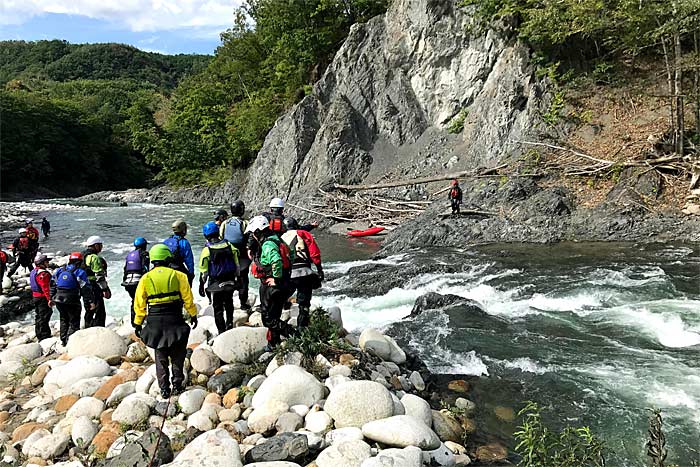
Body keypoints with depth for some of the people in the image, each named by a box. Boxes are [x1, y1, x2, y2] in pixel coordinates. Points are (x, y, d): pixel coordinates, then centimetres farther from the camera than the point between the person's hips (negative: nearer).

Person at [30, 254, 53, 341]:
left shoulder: (34, 271, 12)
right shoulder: (43, 274, -21)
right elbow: (45, 288, -26)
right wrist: (49, 299, -28)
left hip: (35, 297, 11)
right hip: (43, 298, -11)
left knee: (38, 317, 17)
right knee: (44, 317, -5)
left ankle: (39, 336, 28)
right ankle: (44, 336, -2)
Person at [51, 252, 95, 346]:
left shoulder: (59, 271, 8)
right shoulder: (80, 273, -9)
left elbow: (52, 285, 13)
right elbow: (86, 289, -11)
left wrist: (51, 298, 21)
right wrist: (91, 301, -8)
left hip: (58, 300, 6)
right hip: (72, 302, -6)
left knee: (64, 320, 22)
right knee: (74, 322, 3)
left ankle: (63, 340, 28)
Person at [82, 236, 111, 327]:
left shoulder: (84, 256, 17)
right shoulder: (94, 258, -15)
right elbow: (99, 276, -19)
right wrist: (105, 289, -16)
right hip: (94, 289, -10)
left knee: (89, 312, 20)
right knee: (100, 313, -9)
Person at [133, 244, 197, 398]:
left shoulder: (145, 279, 2)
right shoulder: (178, 275, -2)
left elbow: (139, 304, 4)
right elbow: (187, 298, -1)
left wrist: (138, 323, 13)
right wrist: (193, 315, 11)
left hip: (154, 321, 2)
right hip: (174, 319, -1)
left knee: (160, 356, 13)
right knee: (177, 354, 14)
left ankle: (164, 388, 13)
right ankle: (177, 384, 15)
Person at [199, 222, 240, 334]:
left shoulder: (206, 250, -14)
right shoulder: (229, 245, -4)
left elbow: (203, 270, -9)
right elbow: (237, 264, 2)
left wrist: (201, 285, 0)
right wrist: (237, 278, 13)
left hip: (216, 283, -3)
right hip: (230, 281, 4)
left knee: (218, 307, 8)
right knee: (229, 303, 23)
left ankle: (222, 330, 9)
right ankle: (229, 324, 34)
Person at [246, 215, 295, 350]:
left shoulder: (267, 245, -21)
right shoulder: (276, 240, 10)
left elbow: (277, 261, -39)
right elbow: (290, 256, 21)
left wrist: (276, 279, -26)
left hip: (271, 287, -10)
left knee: (269, 319, -1)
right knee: (273, 316, 20)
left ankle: (294, 335, -6)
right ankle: (273, 343, 31)